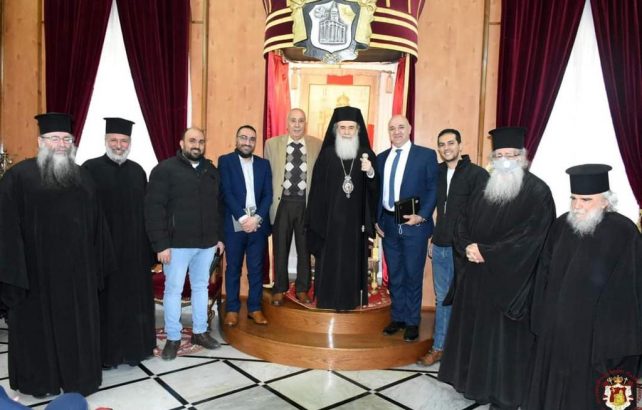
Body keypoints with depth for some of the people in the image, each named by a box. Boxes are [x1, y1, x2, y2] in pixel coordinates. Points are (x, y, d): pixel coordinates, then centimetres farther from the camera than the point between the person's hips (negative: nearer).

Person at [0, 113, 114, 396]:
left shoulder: (82, 176, 8)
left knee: (77, 325, 13)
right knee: (39, 325, 11)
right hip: (37, 268, -4)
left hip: (78, 267, 4)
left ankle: (78, 379, 28)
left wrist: (99, 262, 8)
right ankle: (40, 381, 29)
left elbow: (96, 223, 10)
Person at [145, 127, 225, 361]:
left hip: (206, 243, 5)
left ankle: (200, 332, 28)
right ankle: (173, 338, 18)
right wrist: (160, 244, -16)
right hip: (177, 243, -5)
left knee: (201, 287, 14)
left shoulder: (212, 171, 10)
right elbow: (154, 208, -11)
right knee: (173, 290, 4)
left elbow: (219, 207, 15)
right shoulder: (165, 170, -7)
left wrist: (220, 236, 11)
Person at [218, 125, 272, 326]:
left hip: (258, 224, 3)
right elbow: (226, 193, -7)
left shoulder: (263, 164, 11)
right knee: (233, 268, 6)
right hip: (234, 224, -2)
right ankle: (232, 309, 15)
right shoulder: (225, 161, 2)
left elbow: (268, 195, 4)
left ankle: (255, 308, 17)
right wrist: (243, 218, -15)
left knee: (256, 268, 6)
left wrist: (256, 218, -10)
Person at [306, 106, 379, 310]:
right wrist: (316, 220, -4)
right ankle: (328, 299, 17)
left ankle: (350, 300, 19)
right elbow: (317, 188, 0)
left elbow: (375, 190, -2)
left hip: (355, 218, 1)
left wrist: (370, 173, -23)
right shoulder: (326, 154, 0)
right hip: (330, 217, -1)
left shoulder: (367, 155, 2)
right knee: (329, 259, 4)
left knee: (353, 259, 7)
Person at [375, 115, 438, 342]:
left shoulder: (426, 155, -2)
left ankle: (412, 322, 20)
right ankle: (397, 317, 27)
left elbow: (433, 188, -4)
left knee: (413, 275, 5)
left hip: (413, 224, -4)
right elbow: (377, 191, 13)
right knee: (394, 275, 13)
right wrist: (377, 220, 6)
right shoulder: (381, 158, 11)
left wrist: (422, 215, -14)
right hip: (388, 224, 4)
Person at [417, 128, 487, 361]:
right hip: (440, 246, 5)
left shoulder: (477, 174, -7)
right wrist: (434, 238, 13)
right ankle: (439, 347, 23)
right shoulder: (438, 172, 9)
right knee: (442, 299, 13)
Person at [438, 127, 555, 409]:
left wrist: (485, 252, -18)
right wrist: (468, 246, -11)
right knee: (474, 331, 14)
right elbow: (463, 222, 10)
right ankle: (475, 382, 31)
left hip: (510, 279, -6)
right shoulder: (485, 187, 10)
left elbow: (530, 238, -18)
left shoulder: (537, 192, -10)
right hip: (477, 275, 6)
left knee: (503, 339, 3)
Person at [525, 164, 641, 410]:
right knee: (555, 388, 20)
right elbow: (545, 275, 6)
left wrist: (613, 340, -15)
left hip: (599, 332, -5)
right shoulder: (562, 225, -1)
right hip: (558, 328, 5)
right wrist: (543, 319, 7)